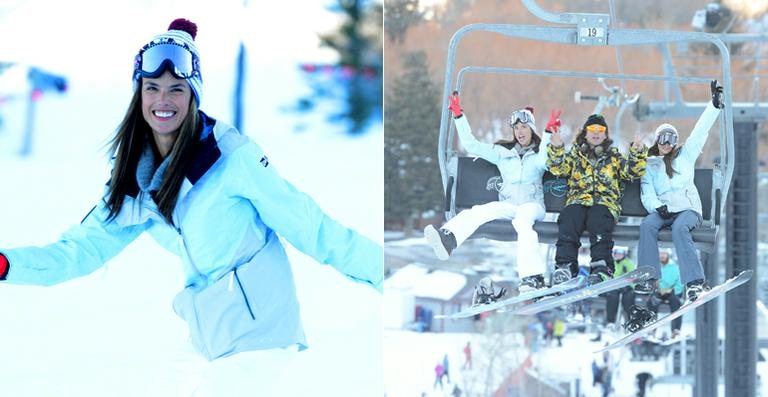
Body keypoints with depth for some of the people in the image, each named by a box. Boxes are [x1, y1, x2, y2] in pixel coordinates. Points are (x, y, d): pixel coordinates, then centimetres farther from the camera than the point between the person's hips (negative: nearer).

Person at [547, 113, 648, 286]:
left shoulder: (614, 157, 25)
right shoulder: (575, 154, 25)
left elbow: (632, 171, 15)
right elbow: (559, 168, 11)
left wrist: (638, 153, -2)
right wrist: (556, 149, -6)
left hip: (605, 201, -1)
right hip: (578, 199, 1)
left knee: (598, 218, -36)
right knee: (569, 218, -34)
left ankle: (601, 267, -47)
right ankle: (565, 266, -41)